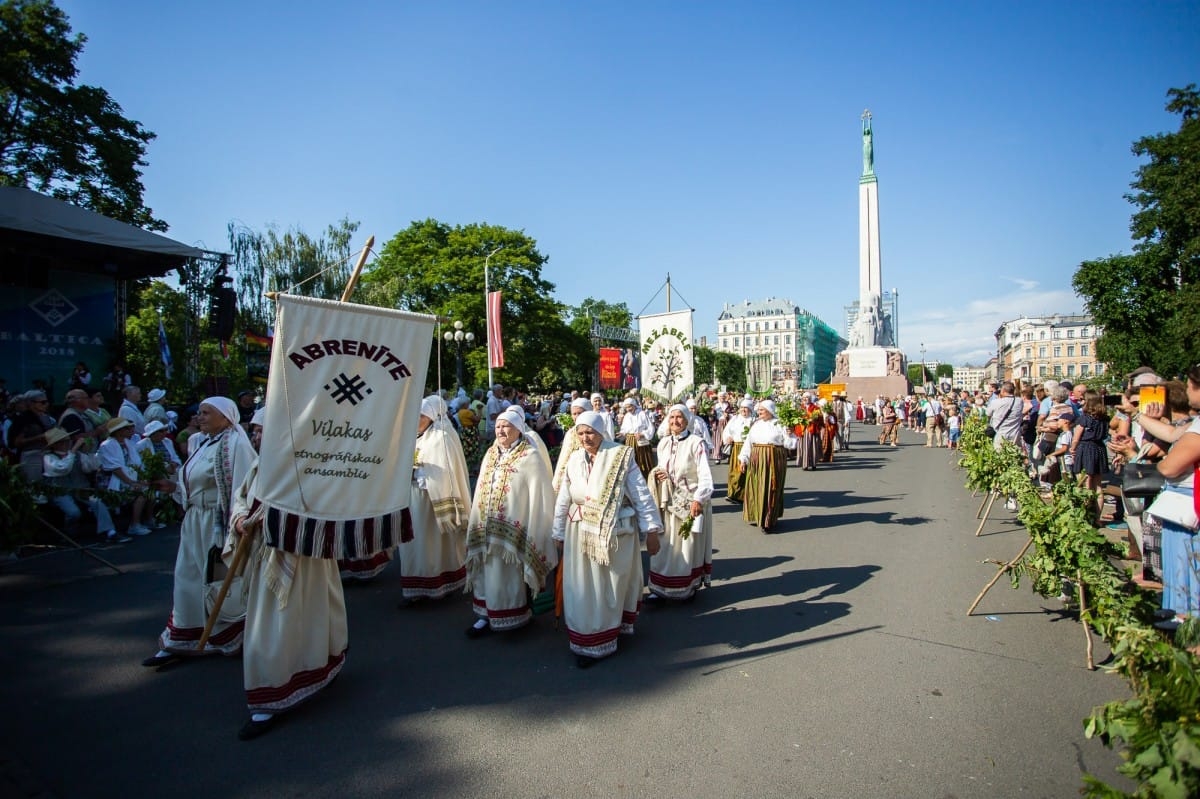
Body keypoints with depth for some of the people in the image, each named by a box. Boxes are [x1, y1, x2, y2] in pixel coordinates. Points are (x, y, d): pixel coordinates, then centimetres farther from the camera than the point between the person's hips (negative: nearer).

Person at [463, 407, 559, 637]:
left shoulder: (530, 457, -11)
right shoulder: (491, 454, 9)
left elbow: (539, 495, -13)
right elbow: (481, 491, 13)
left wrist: (532, 533, -15)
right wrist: (478, 523, 12)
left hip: (515, 530, -6)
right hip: (488, 527, 6)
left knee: (511, 575, 3)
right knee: (489, 572, 12)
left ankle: (516, 615, 20)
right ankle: (487, 615, 23)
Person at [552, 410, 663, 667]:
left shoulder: (621, 456, -10)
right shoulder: (574, 459, 3)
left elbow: (641, 495, -8)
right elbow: (563, 500, 10)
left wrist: (651, 530, -10)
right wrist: (559, 532, 13)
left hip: (615, 533, -3)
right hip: (581, 534, 3)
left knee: (611, 588, 10)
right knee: (582, 589, 8)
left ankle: (599, 640, 27)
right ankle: (585, 640, 24)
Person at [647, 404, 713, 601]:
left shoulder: (696, 443, -13)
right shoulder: (663, 443, 7)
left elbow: (705, 475, -18)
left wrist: (698, 499, -32)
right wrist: (656, 475, -5)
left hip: (690, 503, -5)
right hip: (668, 502, 5)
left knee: (688, 547, 7)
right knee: (664, 546, 8)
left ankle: (690, 587, 24)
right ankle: (660, 587, 18)